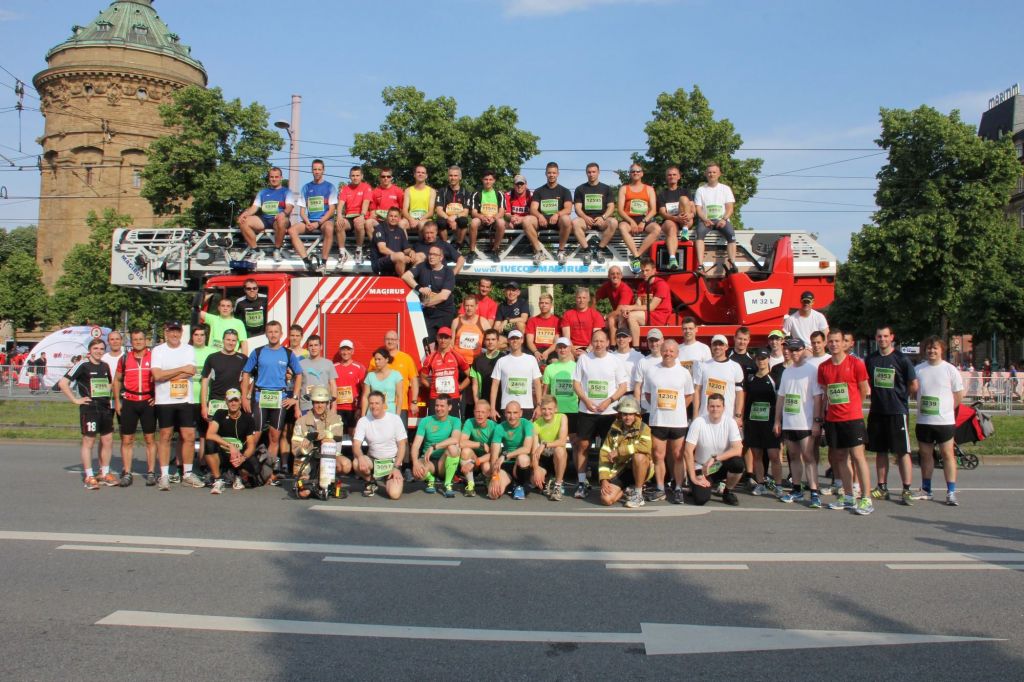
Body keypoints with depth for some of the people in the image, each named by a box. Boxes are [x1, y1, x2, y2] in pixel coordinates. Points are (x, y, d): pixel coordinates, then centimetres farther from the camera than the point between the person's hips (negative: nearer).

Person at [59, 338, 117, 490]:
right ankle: (89, 477, 5)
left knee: (108, 440, 8)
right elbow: (62, 383, -12)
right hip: (89, 408, -6)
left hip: (105, 408, 6)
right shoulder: (82, 365, -7)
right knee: (88, 441, -1)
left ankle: (105, 474, 19)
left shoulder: (105, 366, 12)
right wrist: (75, 400, -12)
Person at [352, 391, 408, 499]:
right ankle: (370, 483, 1)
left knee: (394, 494, -25)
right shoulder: (363, 421, -5)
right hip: (373, 460, 2)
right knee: (356, 463, -32)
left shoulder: (395, 419, -9)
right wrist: (360, 457, -34)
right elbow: (356, 444, -11)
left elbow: (402, 445, -5)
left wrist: (396, 467, -15)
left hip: (392, 461, -2)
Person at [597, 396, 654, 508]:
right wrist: (604, 480, -9)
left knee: (638, 456, -35)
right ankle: (628, 489, 17)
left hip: (639, 470, -3)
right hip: (619, 470, 3)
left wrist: (619, 450, -28)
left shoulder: (643, 428, -10)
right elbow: (604, 454, 0)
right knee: (606, 499, -16)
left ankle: (638, 494, -15)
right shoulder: (614, 429, 1)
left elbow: (646, 446, -32)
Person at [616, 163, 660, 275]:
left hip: (645, 220, 1)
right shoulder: (624, 188, 15)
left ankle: (636, 255, -33)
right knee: (622, 227, -37)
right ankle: (636, 256, -41)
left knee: (657, 229, -32)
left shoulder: (649, 189, 17)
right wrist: (631, 221, -15)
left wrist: (643, 222, -13)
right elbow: (620, 209, 3)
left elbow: (653, 209, 6)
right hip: (629, 219, -1)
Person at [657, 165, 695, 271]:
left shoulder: (685, 191, 17)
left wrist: (690, 215, -22)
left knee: (684, 199, -21)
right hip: (669, 221, -1)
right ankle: (672, 259, -60)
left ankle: (685, 230, -24)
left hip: (686, 221, 1)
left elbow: (693, 209, 5)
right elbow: (662, 213, -3)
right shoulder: (662, 194, 12)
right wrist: (676, 218, -24)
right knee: (672, 228, -40)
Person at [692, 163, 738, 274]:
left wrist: (724, 219, -14)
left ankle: (732, 263, -36)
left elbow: (730, 208, 6)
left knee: (731, 234, -31)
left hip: (722, 220, 1)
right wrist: (705, 220, -15)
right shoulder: (700, 190, 14)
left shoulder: (726, 188, 14)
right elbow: (698, 209, 5)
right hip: (706, 220, 0)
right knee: (700, 233, -33)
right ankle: (700, 266, -43)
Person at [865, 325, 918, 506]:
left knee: (903, 451, -4)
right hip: (877, 411, 5)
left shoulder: (902, 359, -6)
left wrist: (899, 395, 7)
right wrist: (880, 394, 8)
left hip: (897, 411, -5)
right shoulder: (870, 359, 7)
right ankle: (882, 487, 20)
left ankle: (907, 490, 0)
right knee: (880, 451, 11)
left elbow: (914, 386, -2)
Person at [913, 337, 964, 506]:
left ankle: (951, 492, 3)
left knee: (948, 454, -1)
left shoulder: (950, 369, -2)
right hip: (923, 420, 3)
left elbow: (959, 395, 3)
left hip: (944, 421, -3)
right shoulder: (918, 369, 4)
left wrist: (945, 409, 1)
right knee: (926, 454, 11)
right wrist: (923, 407, 2)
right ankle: (926, 490, 21)